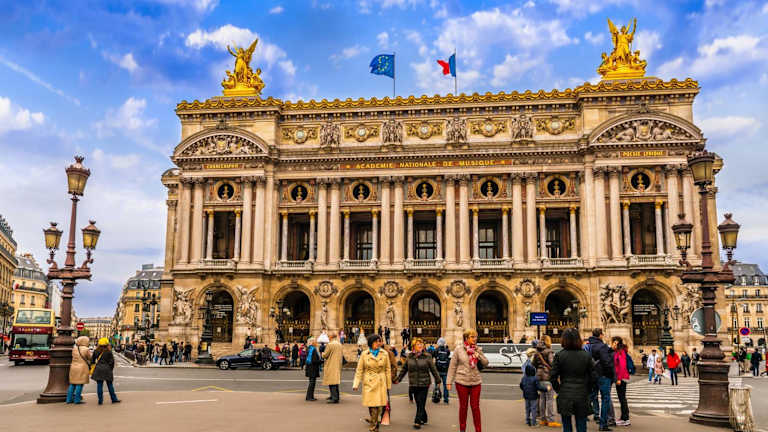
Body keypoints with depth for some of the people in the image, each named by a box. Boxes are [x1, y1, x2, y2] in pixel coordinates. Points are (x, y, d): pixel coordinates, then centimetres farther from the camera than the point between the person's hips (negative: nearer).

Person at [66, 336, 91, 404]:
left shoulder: (74, 348, 3)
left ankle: (69, 399, 16)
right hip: (82, 368, -5)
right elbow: (89, 358, -1)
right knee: (80, 384, -1)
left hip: (73, 367, 6)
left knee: (72, 384, 14)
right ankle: (77, 400, -2)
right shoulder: (86, 349, -11)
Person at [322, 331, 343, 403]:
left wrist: (323, 353, 11)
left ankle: (334, 398, -12)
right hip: (338, 366, 8)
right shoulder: (340, 345, 10)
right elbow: (342, 355, 16)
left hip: (331, 366, -8)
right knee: (335, 381, 17)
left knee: (332, 382, -8)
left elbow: (325, 355, -11)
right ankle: (334, 396, 25)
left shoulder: (330, 344, -13)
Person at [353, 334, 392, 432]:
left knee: (379, 405, -6)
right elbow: (359, 370, 6)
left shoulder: (385, 354, 4)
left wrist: (388, 385, 9)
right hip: (369, 383, -1)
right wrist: (356, 384, -2)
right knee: (372, 405, -3)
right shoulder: (364, 354, 2)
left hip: (381, 383, 1)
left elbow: (388, 370, 10)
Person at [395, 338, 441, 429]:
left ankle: (417, 421, -5)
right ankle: (424, 419, 26)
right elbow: (404, 369, 14)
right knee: (418, 403, 9)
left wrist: (438, 380, 6)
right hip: (413, 384, 3)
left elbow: (433, 369, 3)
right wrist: (398, 379, 15)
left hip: (424, 384, -3)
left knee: (421, 403, -6)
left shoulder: (427, 356, -2)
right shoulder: (410, 356, 6)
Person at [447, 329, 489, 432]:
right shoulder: (459, 349, -5)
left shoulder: (478, 349, 3)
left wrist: (479, 356, -14)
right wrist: (449, 382, -5)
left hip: (476, 382, 2)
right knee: (463, 406, 10)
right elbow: (452, 366, -2)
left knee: (475, 407, 3)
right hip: (462, 382, -1)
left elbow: (486, 363, 6)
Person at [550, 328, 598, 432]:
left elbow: (553, 377, -7)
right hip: (582, 397, 1)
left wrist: (558, 389, 8)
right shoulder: (586, 355, -2)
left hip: (565, 397, -1)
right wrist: (586, 389, 12)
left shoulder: (559, 355, -6)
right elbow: (594, 377, 0)